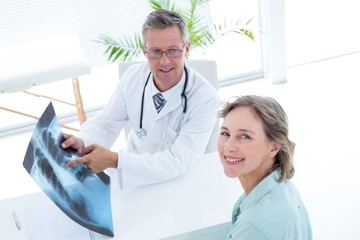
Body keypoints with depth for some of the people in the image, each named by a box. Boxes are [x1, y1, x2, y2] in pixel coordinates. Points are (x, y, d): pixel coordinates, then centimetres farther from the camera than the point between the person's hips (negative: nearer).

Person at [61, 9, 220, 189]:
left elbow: (178, 162, -28)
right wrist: (82, 142, -20)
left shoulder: (206, 98, -23)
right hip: (133, 167, 5)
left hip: (178, 183, -5)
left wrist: (113, 160, -37)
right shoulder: (133, 76, -9)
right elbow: (107, 122, 3)